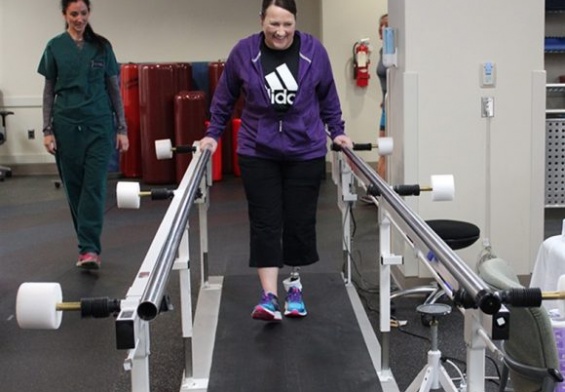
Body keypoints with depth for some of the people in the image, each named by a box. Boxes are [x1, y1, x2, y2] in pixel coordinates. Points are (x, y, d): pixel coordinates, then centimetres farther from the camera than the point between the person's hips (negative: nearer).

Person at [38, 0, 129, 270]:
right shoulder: (55, 47, 2)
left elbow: (114, 88, 6)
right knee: (74, 187, 7)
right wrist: (47, 130, -2)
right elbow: (49, 91, 5)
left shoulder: (102, 46, 4)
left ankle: (89, 249, -8)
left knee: (94, 186, -8)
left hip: (99, 125, 0)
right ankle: (88, 245, 20)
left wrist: (122, 128, 1)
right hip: (67, 125, 1)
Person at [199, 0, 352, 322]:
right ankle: (270, 297, -8)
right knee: (265, 222, -6)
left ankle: (294, 283, 27)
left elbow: (328, 97, 9)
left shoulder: (314, 50, -5)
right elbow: (224, 99, 7)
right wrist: (213, 135, 7)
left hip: (306, 151, 1)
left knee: (300, 221, 6)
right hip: (258, 153, -1)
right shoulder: (244, 52, -7)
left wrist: (337, 131, 8)